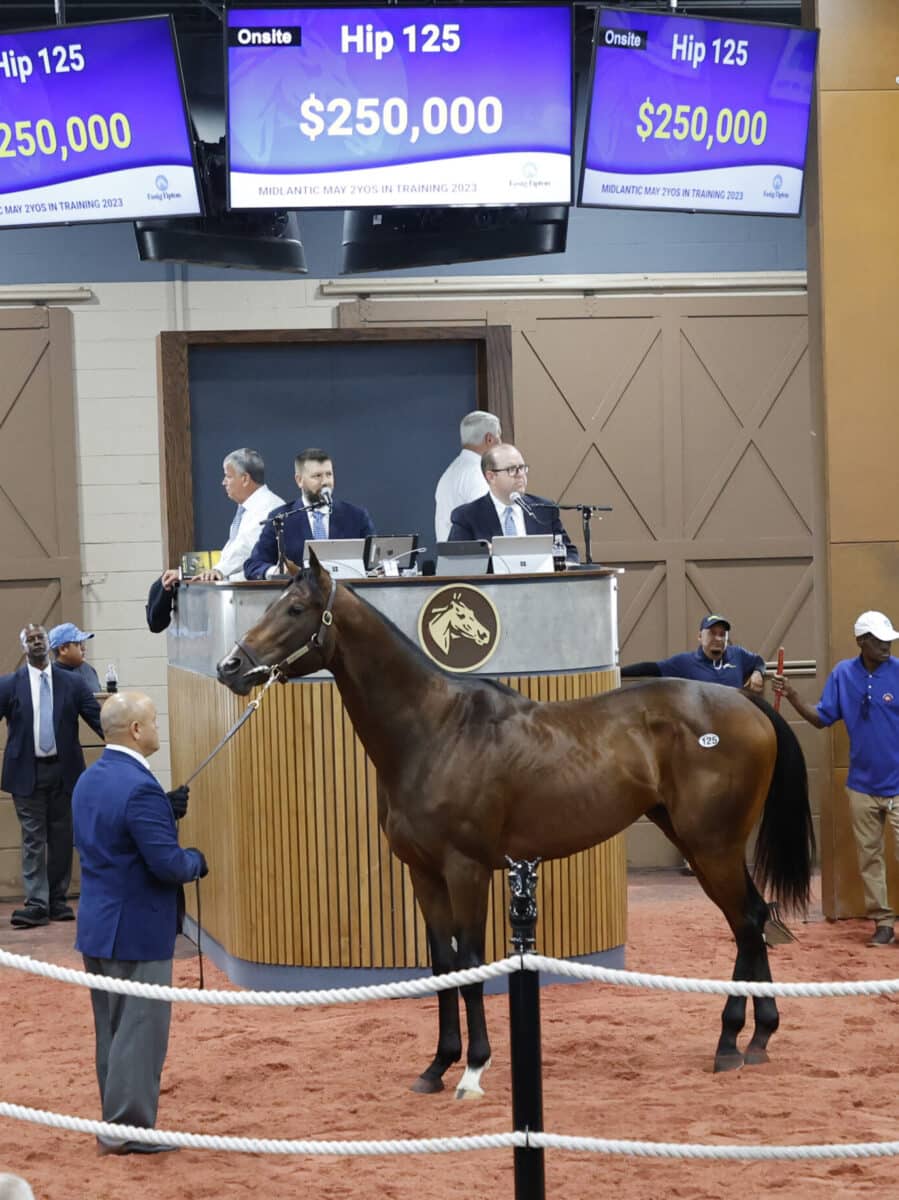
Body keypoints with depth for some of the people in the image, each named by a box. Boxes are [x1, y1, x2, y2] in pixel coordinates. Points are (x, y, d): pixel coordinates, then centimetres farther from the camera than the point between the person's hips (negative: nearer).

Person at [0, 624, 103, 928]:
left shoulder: (72, 683, 4)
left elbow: (98, 719, 0)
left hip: (64, 771, 1)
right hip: (27, 772, -1)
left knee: (61, 838, 7)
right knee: (33, 840, -1)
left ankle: (57, 900, 16)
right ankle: (37, 904, -1)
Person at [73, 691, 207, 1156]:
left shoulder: (88, 780, 7)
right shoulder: (139, 789, -23)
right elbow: (168, 865, -25)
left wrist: (165, 811, 10)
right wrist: (196, 860, -4)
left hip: (96, 926, 9)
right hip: (137, 930, -9)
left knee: (112, 1030, 17)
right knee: (141, 1030, -1)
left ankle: (117, 1123, 25)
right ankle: (127, 1129, 2)